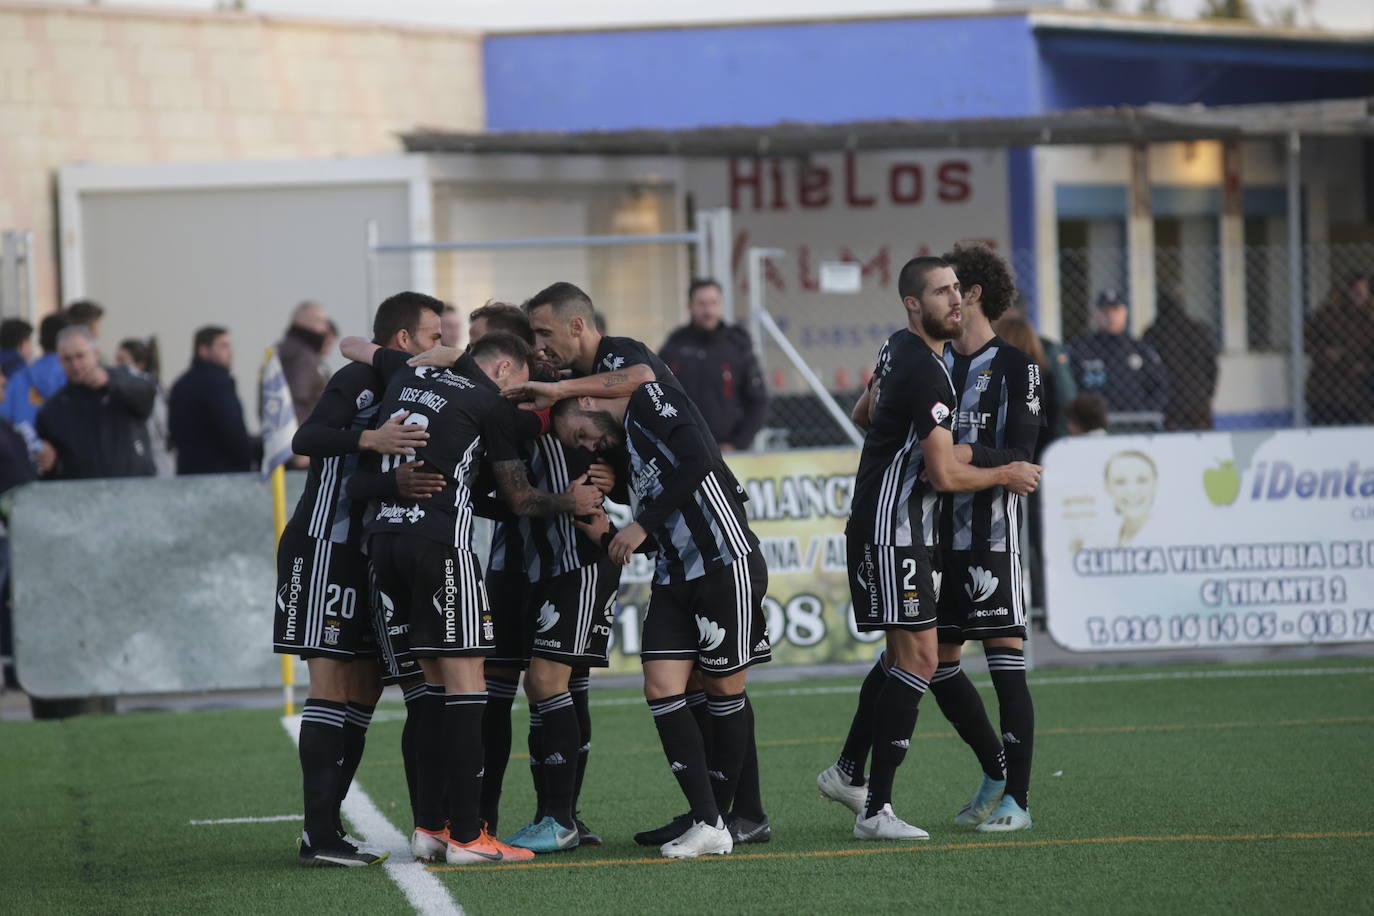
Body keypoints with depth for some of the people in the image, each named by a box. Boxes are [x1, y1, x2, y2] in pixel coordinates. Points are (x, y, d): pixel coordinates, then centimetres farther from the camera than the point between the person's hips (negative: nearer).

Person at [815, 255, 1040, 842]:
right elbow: (946, 476, -22)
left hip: (884, 527, 10)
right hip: (892, 531, -10)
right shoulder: (926, 373, -21)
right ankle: (875, 810, -13)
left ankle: (847, 772, 27)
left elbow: (863, 414, 30)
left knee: (903, 655, 19)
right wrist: (1008, 474, -7)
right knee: (918, 658, -12)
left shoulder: (897, 351, 11)